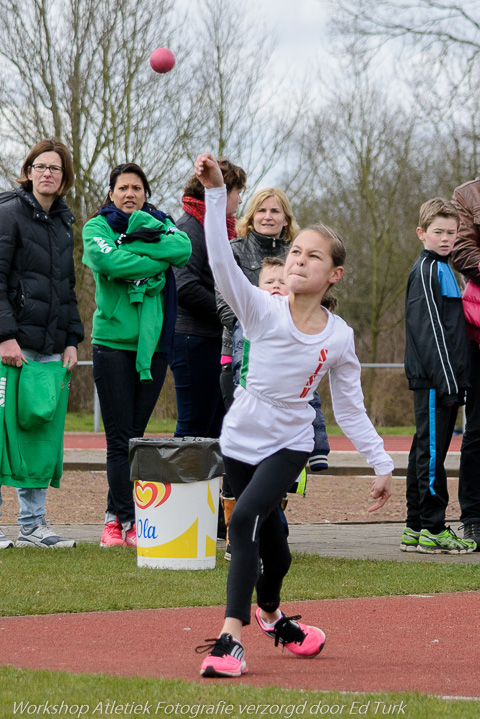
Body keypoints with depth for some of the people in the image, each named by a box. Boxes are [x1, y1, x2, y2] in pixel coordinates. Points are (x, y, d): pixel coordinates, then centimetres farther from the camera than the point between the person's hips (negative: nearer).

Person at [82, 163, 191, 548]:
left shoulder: (160, 224, 12)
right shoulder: (96, 227, 3)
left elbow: (184, 249, -10)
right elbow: (108, 260, -18)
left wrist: (137, 238, -14)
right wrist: (158, 259, -11)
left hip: (153, 342, 3)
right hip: (113, 341, -3)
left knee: (136, 435, 6)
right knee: (120, 438, -5)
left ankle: (116, 517, 13)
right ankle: (126, 519, -1)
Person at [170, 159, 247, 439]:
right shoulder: (189, 228, -11)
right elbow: (185, 288, -20)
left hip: (213, 341, 10)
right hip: (195, 340, -10)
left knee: (215, 428, 9)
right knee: (194, 427, -8)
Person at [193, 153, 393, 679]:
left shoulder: (339, 337, -7)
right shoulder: (263, 311, -12)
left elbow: (350, 408, 4)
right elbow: (222, 262, -28)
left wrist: (382, 465, 3)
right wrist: (215, 193, -39)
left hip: (290, 443, -1)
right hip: (241, 438, 1)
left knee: (246, 517, -25)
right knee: (270, 545, 11)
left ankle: (232, 636, -25)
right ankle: (269, 611, 44)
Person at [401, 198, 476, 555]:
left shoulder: (443, 269, 20)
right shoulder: (426, 269, -9)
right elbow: (428, 329, -16)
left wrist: (458, 383, 19)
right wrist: (447, 381, -20)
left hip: (445, 379, 10)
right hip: (433, 378, -10)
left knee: (428, 451, 11)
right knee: (432, 450, -8)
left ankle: (416, 528, 15)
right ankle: (432, 529, -8)